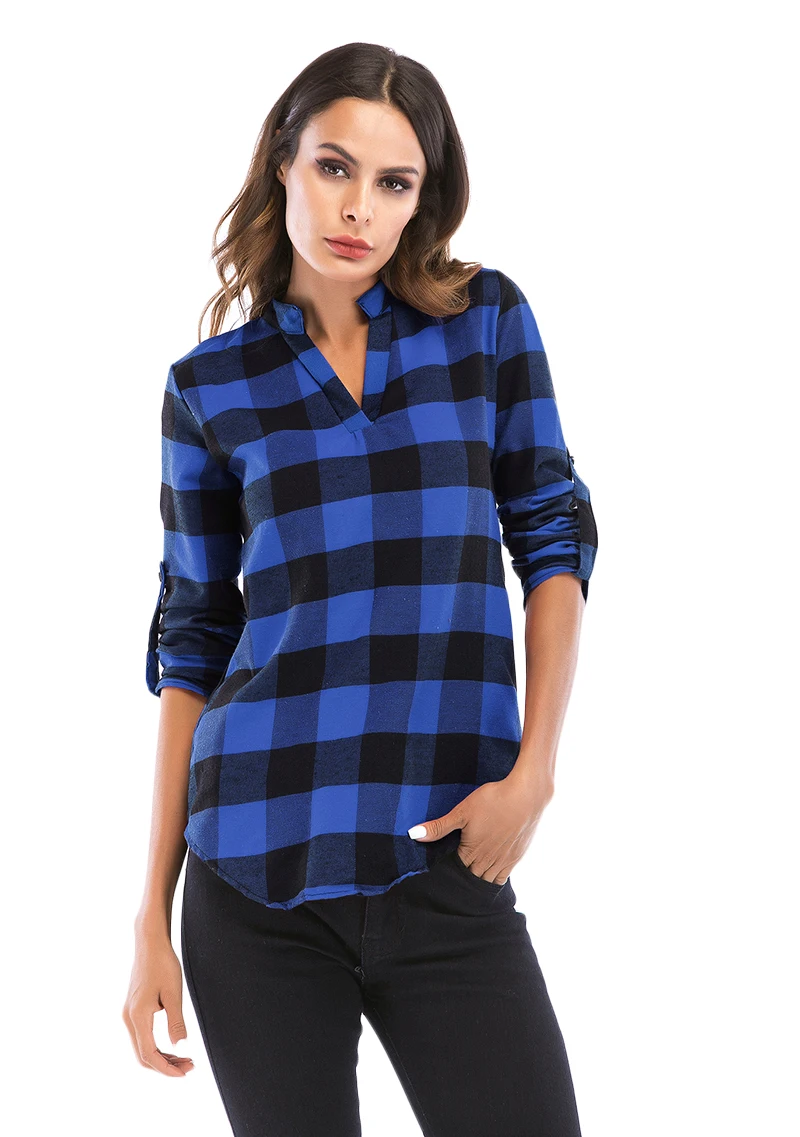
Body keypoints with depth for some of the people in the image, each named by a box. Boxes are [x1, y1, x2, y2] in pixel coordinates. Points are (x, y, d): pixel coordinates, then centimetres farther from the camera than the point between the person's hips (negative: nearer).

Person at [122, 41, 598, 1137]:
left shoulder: (488, 321, 6)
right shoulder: (211, 386, 6)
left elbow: (555, 537, 7)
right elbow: (190, 647, 8)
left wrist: (533, 770, -7)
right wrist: (154, 912, 4)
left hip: (446, 864, 0)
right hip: (257, 877, 0)